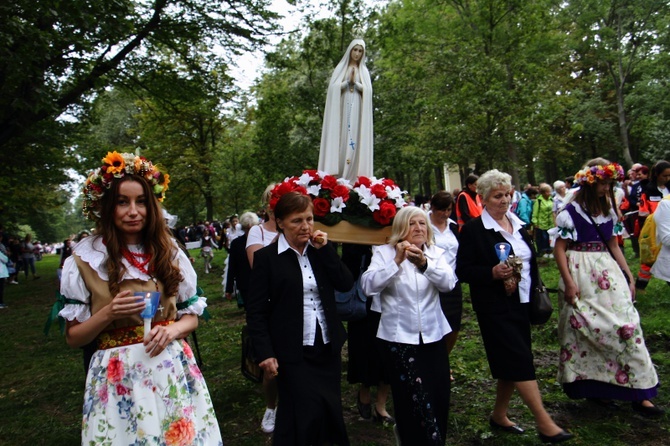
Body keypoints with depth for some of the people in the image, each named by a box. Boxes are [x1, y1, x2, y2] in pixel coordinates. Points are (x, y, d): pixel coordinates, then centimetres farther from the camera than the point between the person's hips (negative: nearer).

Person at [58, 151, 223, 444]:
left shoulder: (169, 253, 1)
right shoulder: (84, 260, -5)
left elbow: (192, 316, 6)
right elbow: (73, 337, 0)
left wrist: (171, 330, -14)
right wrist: (108, 314, -18)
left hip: (172, 370, 2)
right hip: (117, 378, -2)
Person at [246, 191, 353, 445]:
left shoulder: (320, 250, 6)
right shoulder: (266, 257, -8)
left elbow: (346, 284, -4)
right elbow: (256, 310, -8)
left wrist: (326, 249, -10)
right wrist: (264, 353, -14)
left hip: (328, 348, 5)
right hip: (293, 354, -5)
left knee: (330, 412, 15)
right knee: (303, 416, 1)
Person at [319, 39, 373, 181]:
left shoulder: (364, 71, 16)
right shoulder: (341, 68, 12)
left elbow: (368, 90, 3)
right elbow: (334, 87, -1)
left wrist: (355, 82, -10)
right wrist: (348, 81, -12)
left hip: (357, 111, 1)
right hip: (342, 109, -1)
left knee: (355, 139, -6)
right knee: (340, 139, -8)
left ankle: (352, 178, -9)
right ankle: (337, 178, -11)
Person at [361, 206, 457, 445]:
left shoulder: (435, 253, 5)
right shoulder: (384, 252, -4)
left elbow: (448, 283, -12)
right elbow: (368, 285, -18)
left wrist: (424, 263, -29)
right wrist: (397, 261, -25)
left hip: (433, 335, 4)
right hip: (398, 337, -4)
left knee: (439, 397, 11)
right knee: (416, 399, -7)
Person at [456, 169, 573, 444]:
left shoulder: (518, 224, 10)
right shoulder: (473, 229, -10)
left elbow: (531, 262, 19)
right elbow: (463, 270, -12)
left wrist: (534, 293, 6)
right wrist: (493, 273, -25)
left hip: (521, 303, 7)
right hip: (495, 306, -7)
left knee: (511, 363, 13)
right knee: (520, 360, -7)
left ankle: (499, 415, 30)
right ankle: (544, 424, 5)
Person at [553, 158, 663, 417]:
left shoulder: (608, 210, 13)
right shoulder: (571, 212, -7)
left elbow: (613, 246, 17)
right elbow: (559, 249, -9)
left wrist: (628, 276, 11)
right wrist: (569, 283, -15)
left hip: (608, 273, 6)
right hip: (581, 275, -6)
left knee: (626, 323, -1)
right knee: (585, 330, 4)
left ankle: (638, 392, 6)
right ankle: (590, 386, 20)